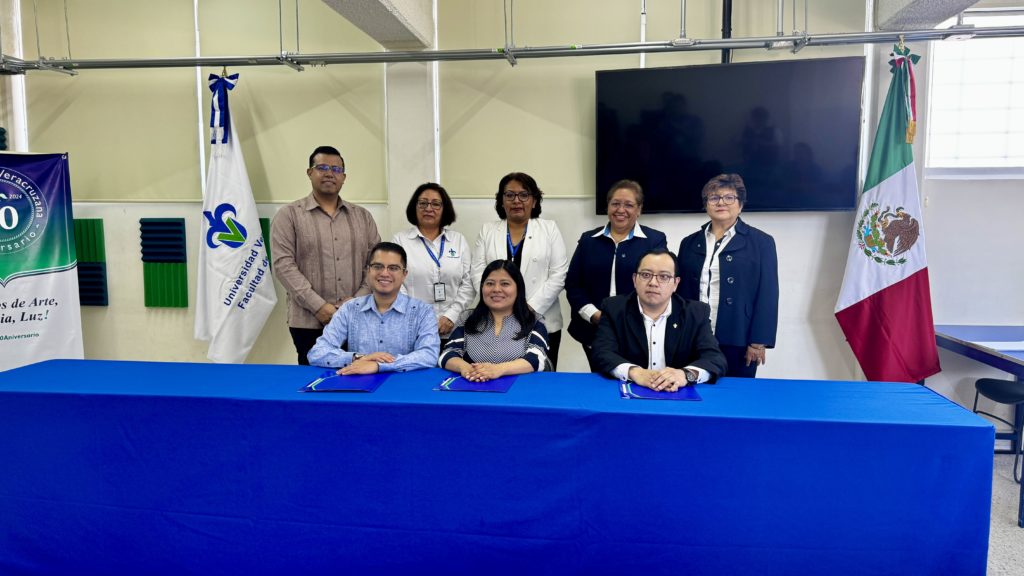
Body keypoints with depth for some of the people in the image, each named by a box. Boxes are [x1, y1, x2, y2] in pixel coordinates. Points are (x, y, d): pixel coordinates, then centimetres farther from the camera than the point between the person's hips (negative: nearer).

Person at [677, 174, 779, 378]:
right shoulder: (690, 243, 12)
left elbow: (767, 296, -2)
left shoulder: (761, 242, 3)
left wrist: (758, 342, -8)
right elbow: (682, 292, 12)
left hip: (738, 344, -2)